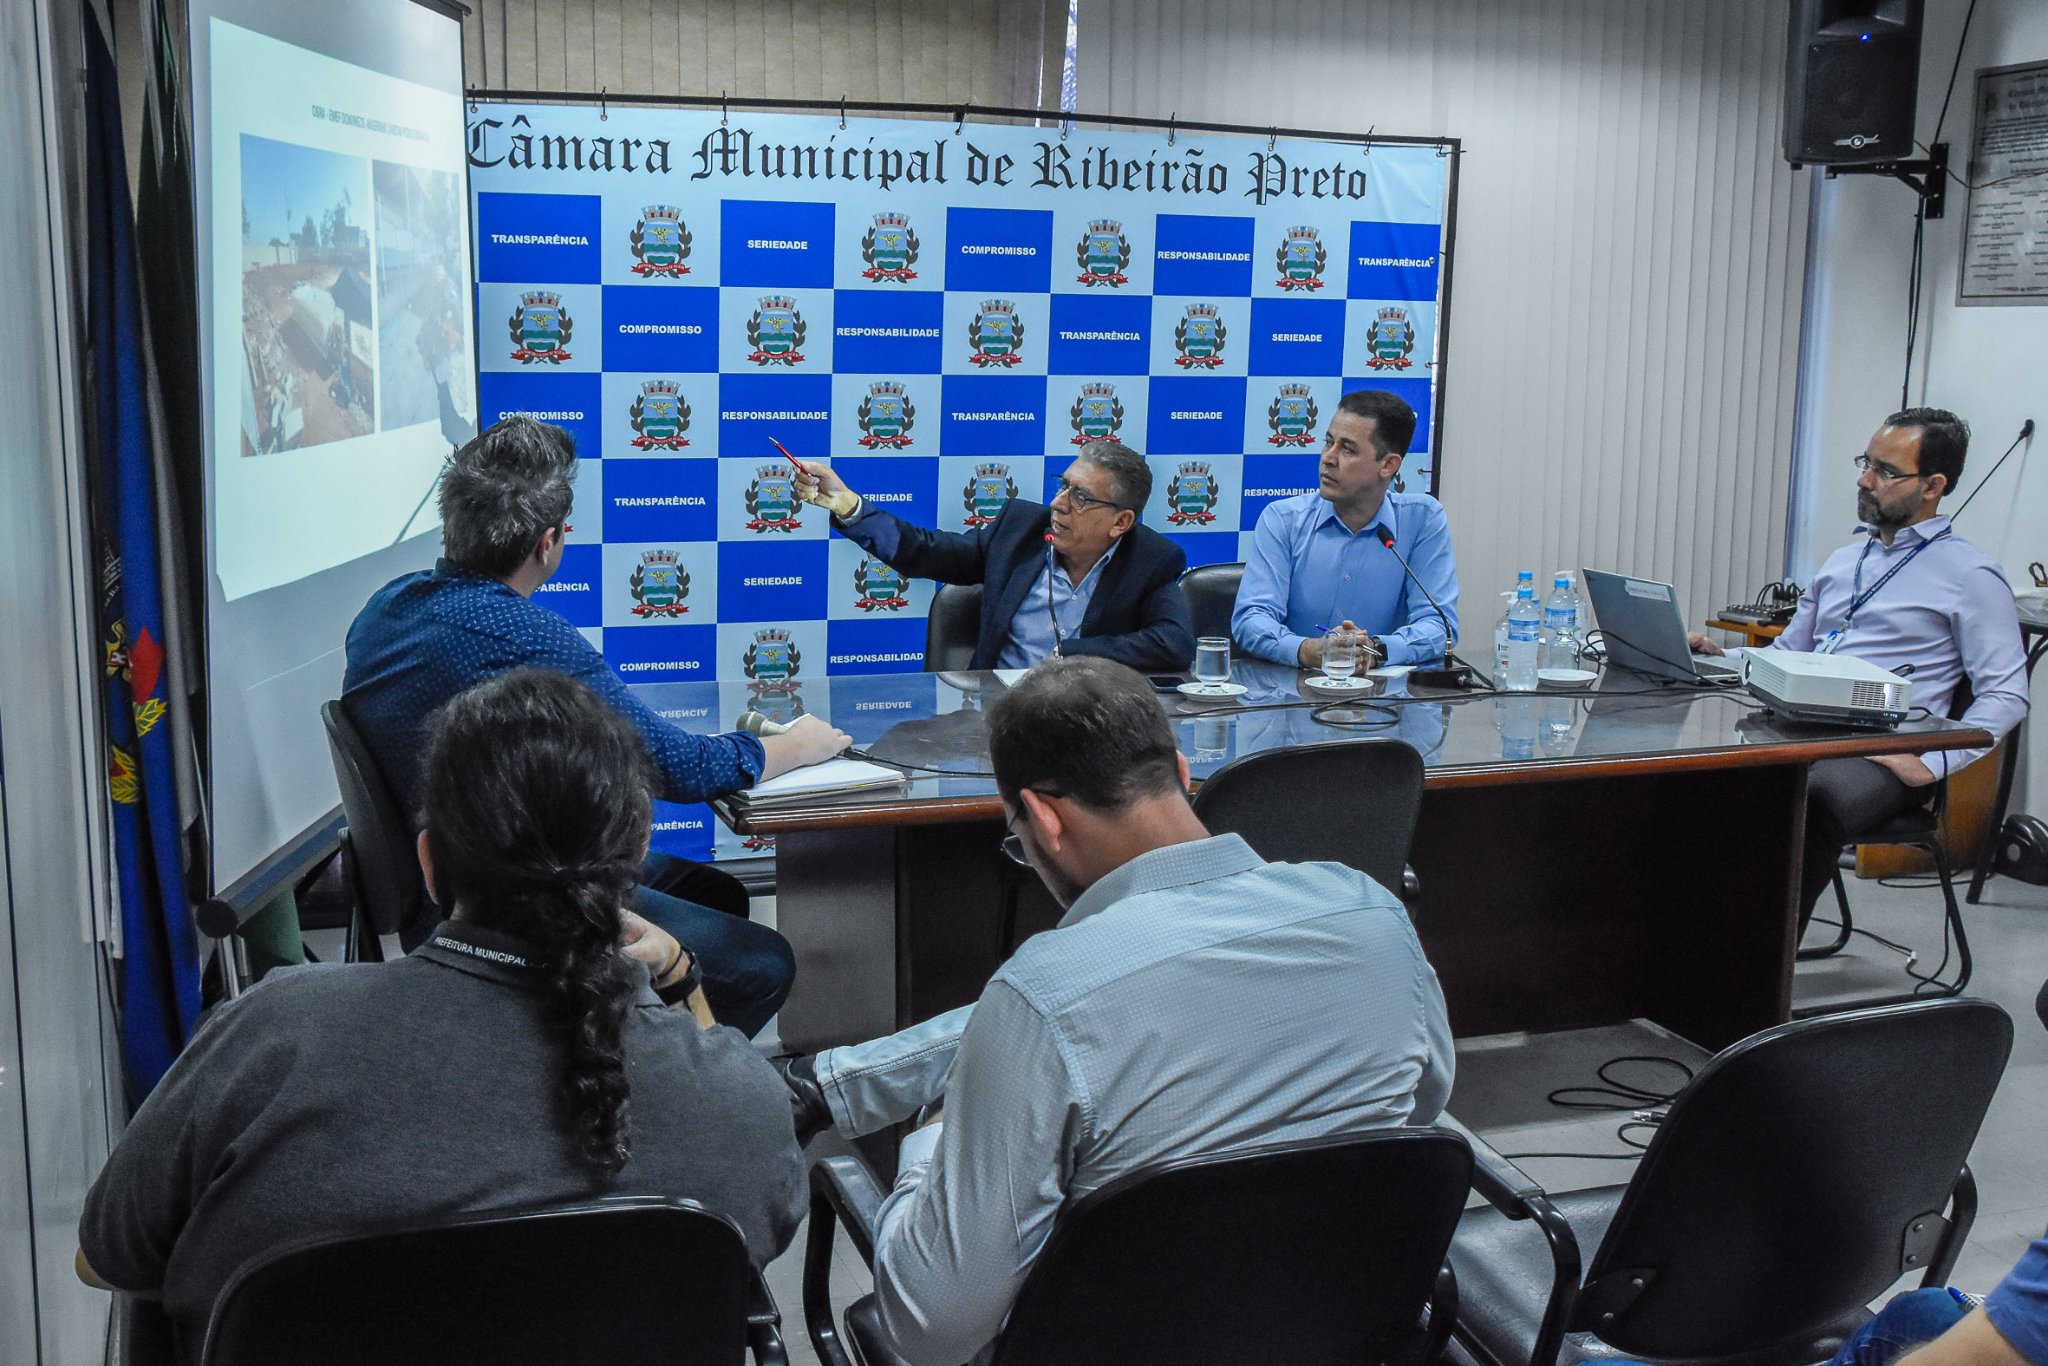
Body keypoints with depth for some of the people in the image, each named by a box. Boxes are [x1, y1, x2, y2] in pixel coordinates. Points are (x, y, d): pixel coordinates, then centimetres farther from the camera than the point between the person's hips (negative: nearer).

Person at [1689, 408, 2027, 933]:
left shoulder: (1971, 575, 4)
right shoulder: (1842, 560, 25)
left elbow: (2005, 694, -2)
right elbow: (1786, 653, 31)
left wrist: (1934, 762, -15)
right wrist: (1720, 657, 11)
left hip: (1881, 753, -6)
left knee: (1810, 802, -39)